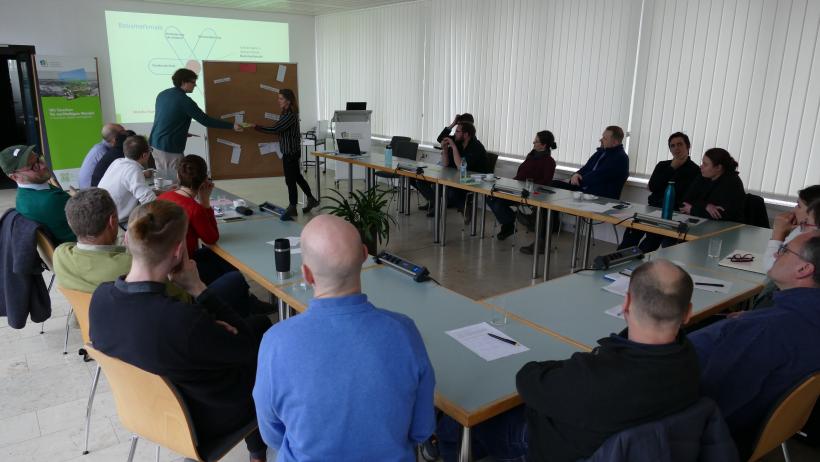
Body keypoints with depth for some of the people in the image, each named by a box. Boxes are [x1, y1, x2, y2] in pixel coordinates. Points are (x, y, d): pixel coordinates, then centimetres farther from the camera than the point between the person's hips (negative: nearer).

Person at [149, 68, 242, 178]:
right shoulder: (184, 101, -15)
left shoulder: (162, 94, 9)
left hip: (155, 143, 9)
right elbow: (205, 120, -15)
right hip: (170, 148, -8)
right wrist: (232, 126, -13)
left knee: (162, 178, 14)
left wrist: (182, 132, 25)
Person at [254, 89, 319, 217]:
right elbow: (280, 130, 12)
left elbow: (274, 129, -25)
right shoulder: (287, 113, 10)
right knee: (297, 177, 19)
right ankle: (311, 200, 30)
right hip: (291, 151, 10)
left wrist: (255, 127, -21)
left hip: (291, 152, -10)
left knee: (290, 180, -2)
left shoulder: (290, 115, -20)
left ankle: (292, 208, 7)